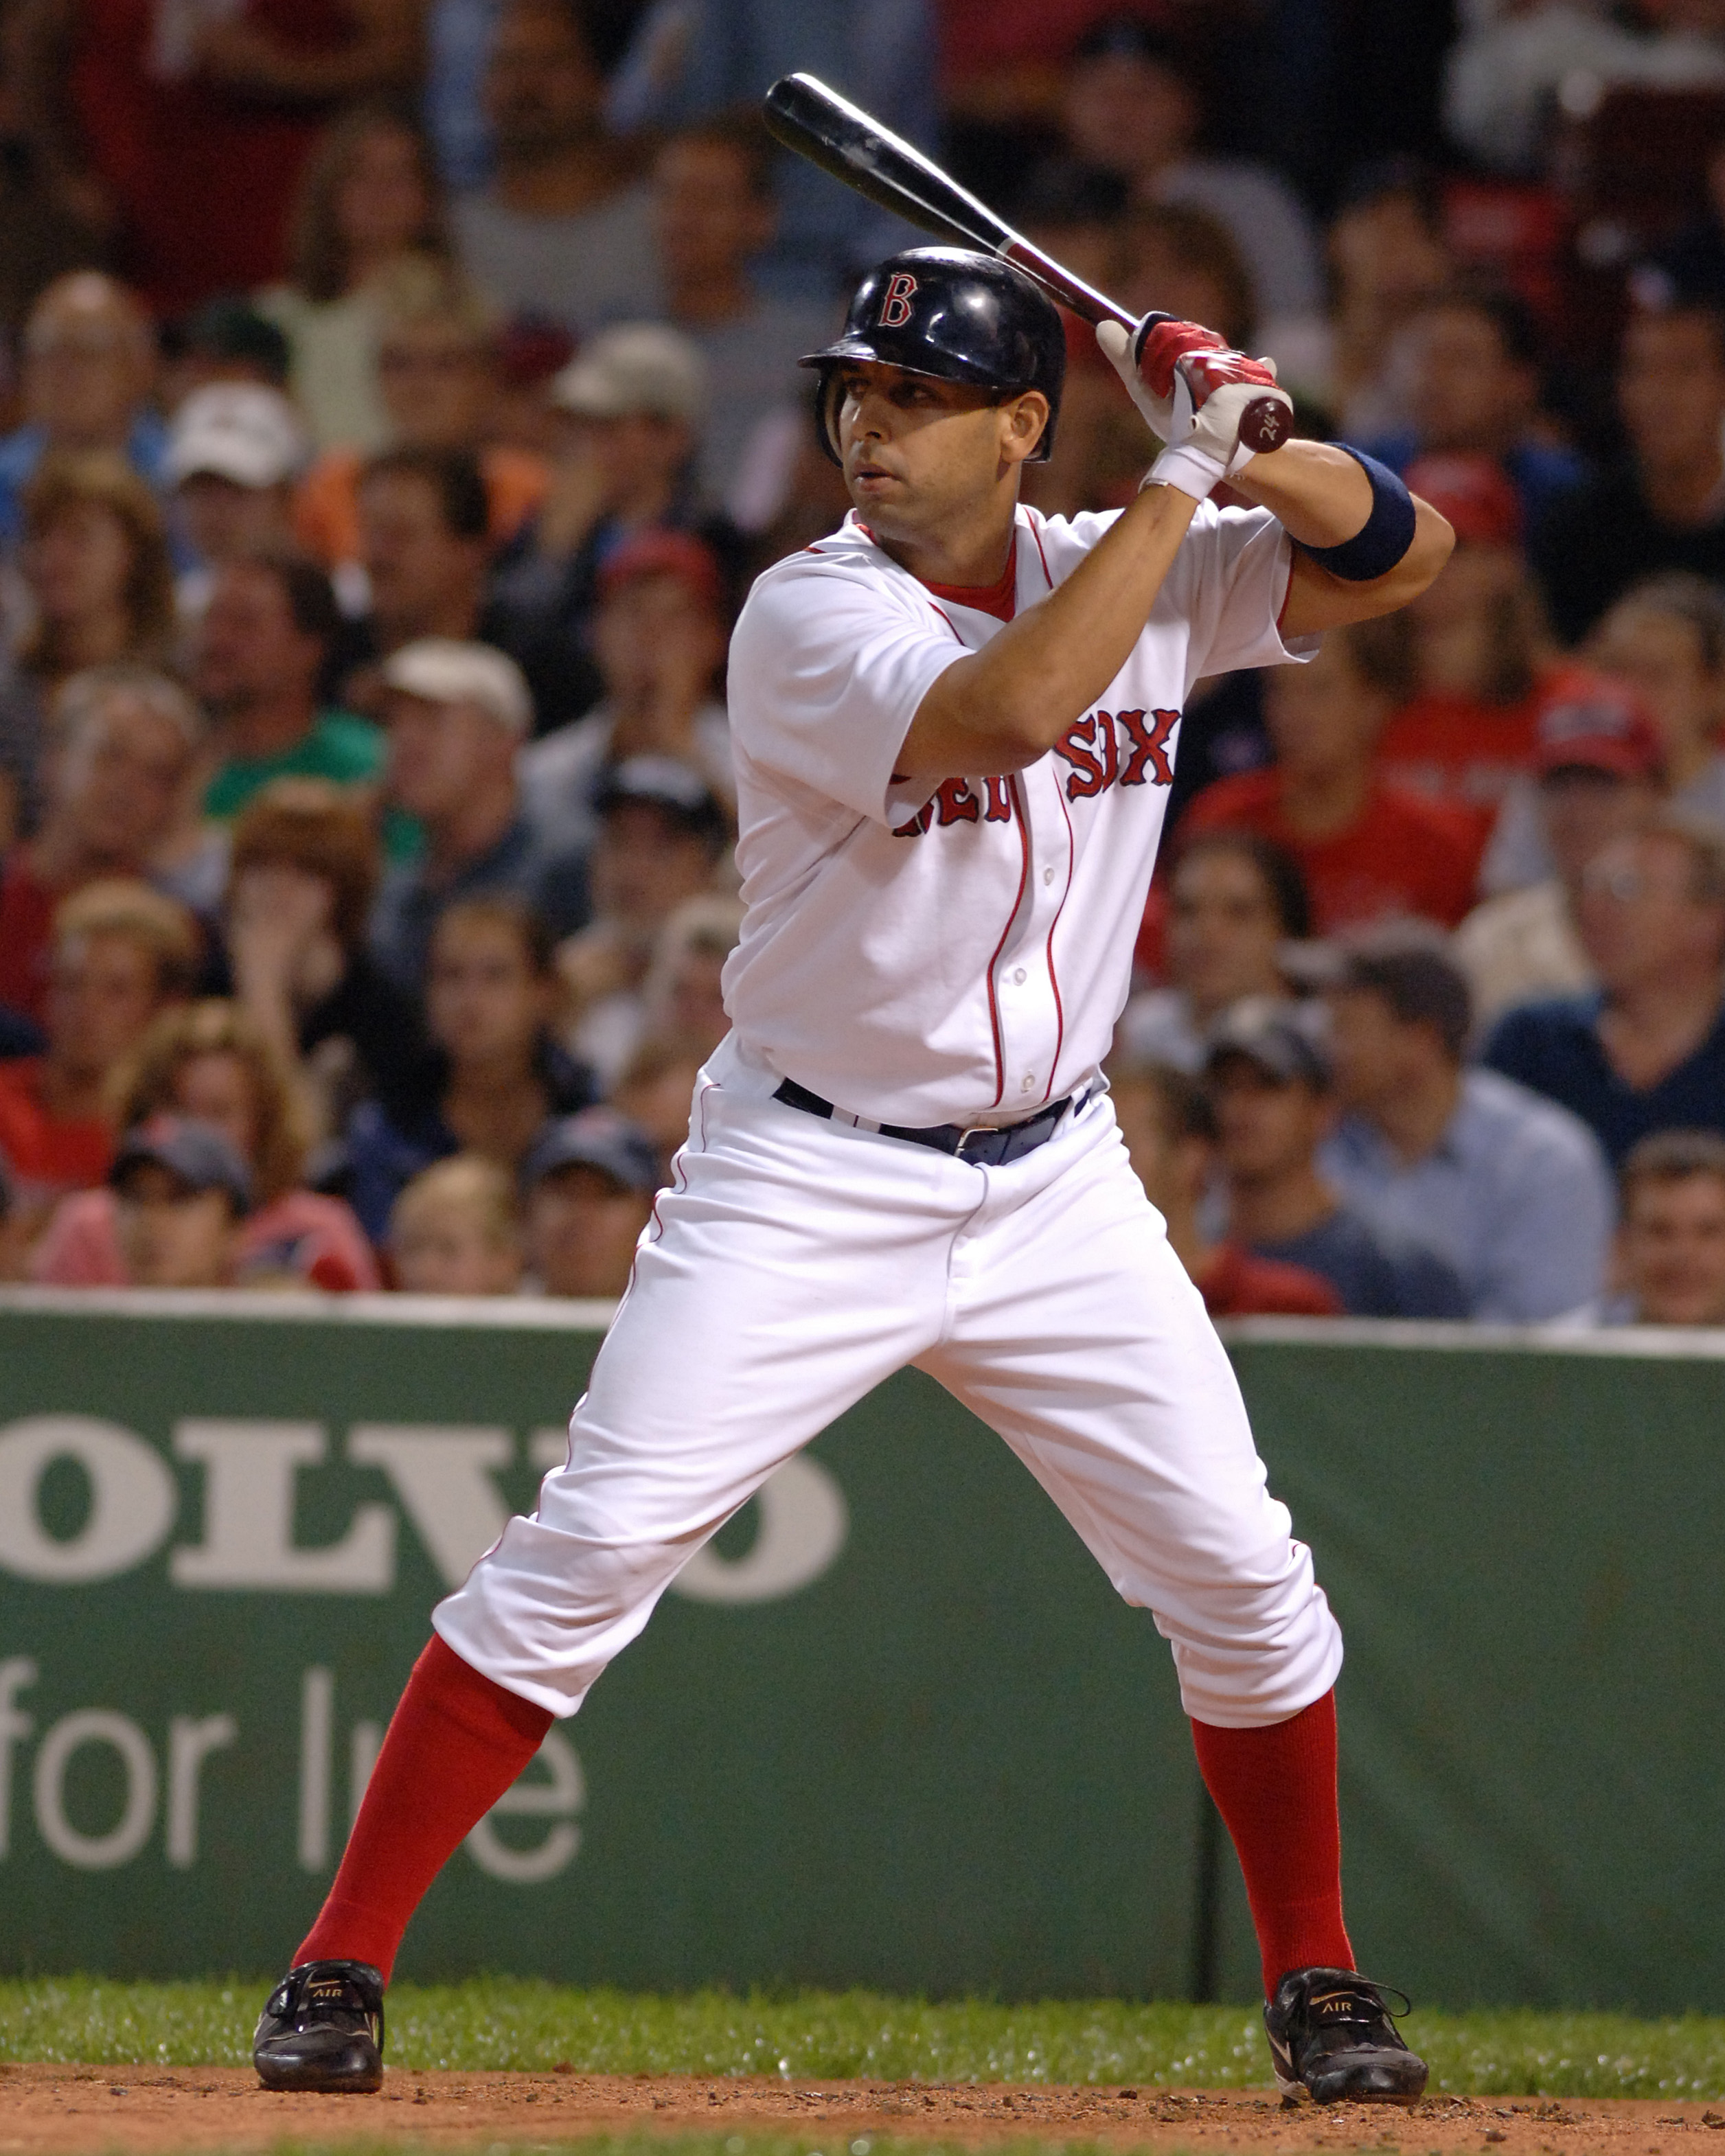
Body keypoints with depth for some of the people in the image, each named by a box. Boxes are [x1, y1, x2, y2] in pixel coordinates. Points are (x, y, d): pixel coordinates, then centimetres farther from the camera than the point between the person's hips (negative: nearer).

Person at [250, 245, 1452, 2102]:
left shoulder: (1141, 568, 1)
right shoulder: (809, 617, -16)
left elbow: (1403, 555, 1)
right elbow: (1009, 708, -33)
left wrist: (1259, 443, -18)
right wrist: (1181, 477, -27)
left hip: (1053, 1183, 4)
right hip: (808, 1179, -4)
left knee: (1240, 1578, 1)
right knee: (585, 1550, -12)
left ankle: (1316, 1986, 19)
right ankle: (340, 1967, -6)